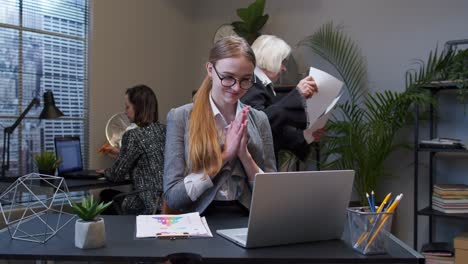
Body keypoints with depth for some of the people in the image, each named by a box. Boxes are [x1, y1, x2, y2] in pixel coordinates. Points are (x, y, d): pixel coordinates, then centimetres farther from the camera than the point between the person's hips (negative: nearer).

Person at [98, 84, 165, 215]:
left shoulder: (134, 135, -15)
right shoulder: (163, 130, 6)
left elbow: (117, 175, -7)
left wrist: (105, 171, 13)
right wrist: (120, 153, 27)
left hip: (149, 205, -7)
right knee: (107, 194, 22)